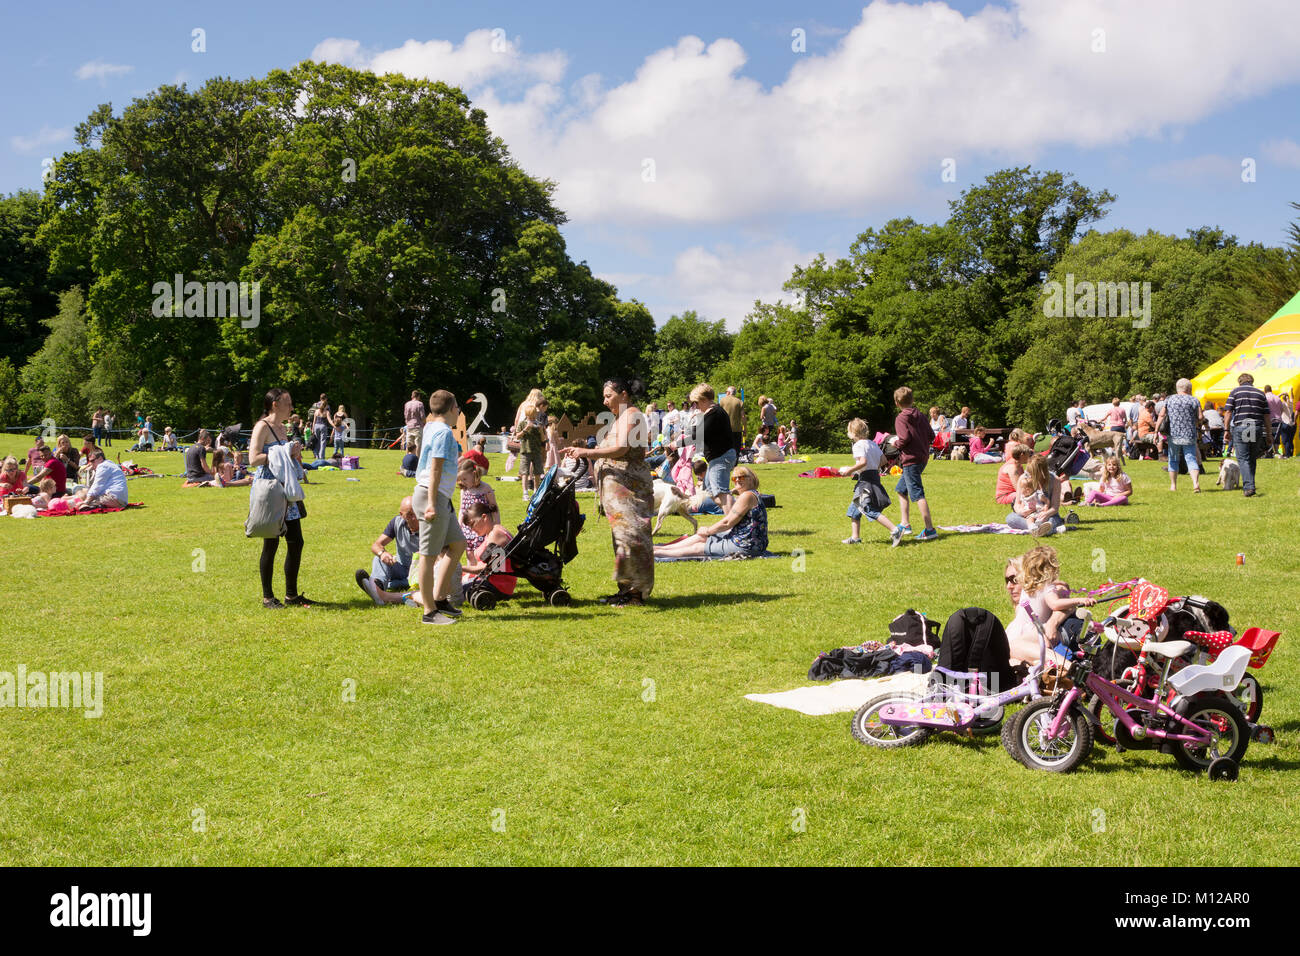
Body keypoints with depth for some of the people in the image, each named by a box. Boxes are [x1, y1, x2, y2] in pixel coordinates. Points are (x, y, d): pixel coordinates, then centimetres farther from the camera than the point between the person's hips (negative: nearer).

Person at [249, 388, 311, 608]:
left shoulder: (281, 428, 17)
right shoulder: (262, 427, -9)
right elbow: (253, 459, -20)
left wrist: (294, 453, 8)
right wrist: (283, 453, -17)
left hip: (287, 491, 9)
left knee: (296, 542, 9)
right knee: (271, 544, -2)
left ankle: (291, 594, 18)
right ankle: (267, 597, 8)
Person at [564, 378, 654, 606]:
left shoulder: (632, 415, -9)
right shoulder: (620, 417, 22)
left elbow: (621, 449, -21)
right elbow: (611, 451, 19)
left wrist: (587, 452, -18)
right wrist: (581, 452, 8)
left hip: (629, 485, -10)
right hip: (616, 486, 10)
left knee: (629, 534, -10)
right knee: (621, 534, 11)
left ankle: (637, 592, -7)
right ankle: (626, 588, 16)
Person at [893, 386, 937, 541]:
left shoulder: (900, 419, -9)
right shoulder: (920, 416, 11)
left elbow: (905, 438, -21)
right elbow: (931, 436, 8)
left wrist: (897, 445, -2)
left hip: (910, 459, -9)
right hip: (923, 457, 9)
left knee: (917, 495, -10)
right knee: (901, 489, 22)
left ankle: (930, 529, -16)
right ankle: (905, 524, 24)